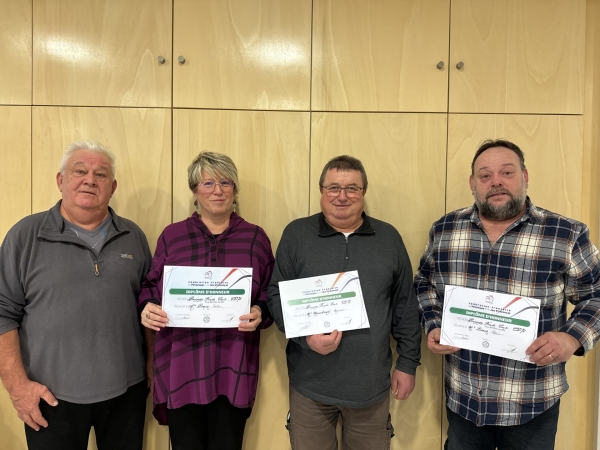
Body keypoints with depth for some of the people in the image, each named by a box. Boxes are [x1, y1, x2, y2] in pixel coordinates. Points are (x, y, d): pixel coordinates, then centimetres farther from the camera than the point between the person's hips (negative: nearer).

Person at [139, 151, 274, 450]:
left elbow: (272, 295, 7)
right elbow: (151, 287, 11)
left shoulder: (256, 238, 6)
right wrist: (148, 308, -9)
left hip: (233, 370, 0)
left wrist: (260, 312, -13)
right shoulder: (172, 235, 7)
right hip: (181, 369, 0)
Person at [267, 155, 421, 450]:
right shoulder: (296, 234, -3)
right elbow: (277, 295, -3)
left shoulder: (389, 237, 3)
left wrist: (408, 362, 6)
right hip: (311, 384, -1)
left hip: (372, 383, 2)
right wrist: (305, 335, -17)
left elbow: (405, 306, 6)